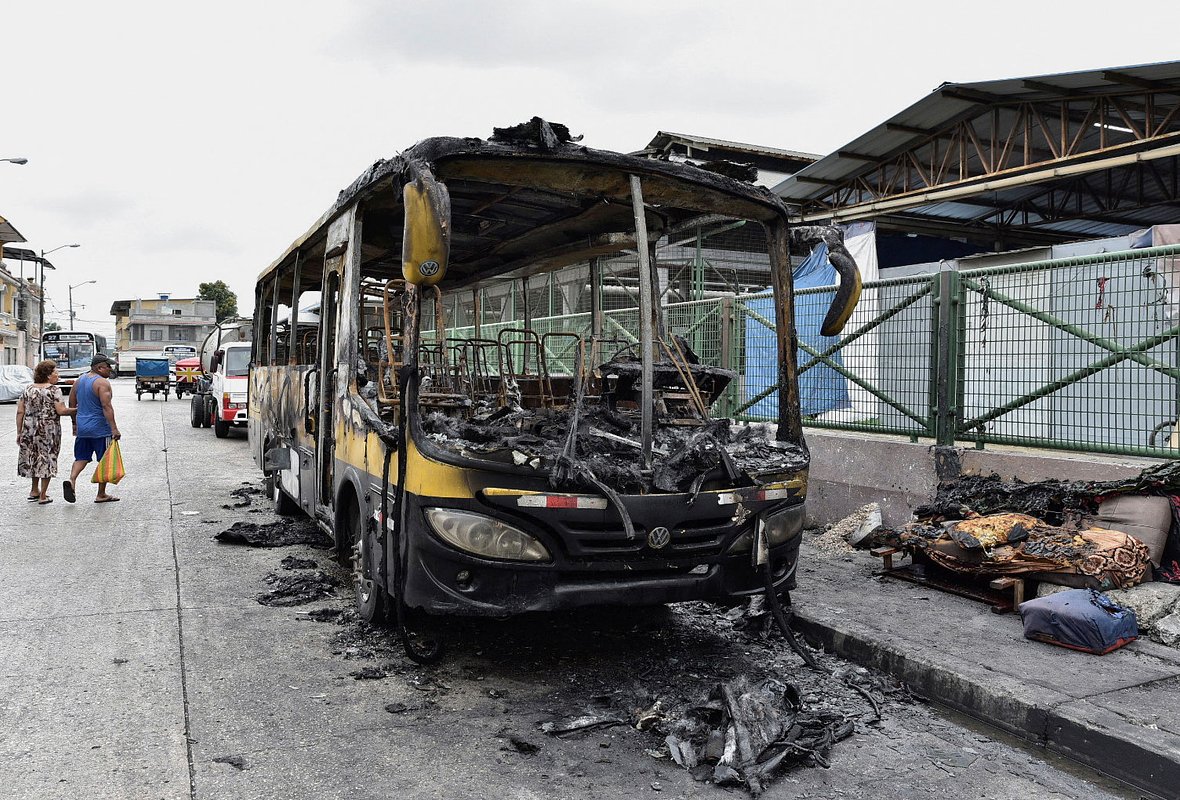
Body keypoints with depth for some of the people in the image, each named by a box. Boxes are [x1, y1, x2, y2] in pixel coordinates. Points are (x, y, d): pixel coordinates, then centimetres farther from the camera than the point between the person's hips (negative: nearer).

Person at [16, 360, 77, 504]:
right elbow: (61, 411, -16)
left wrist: (19, 432, 11)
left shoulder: (28, 390, 8)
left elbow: (20, 412, 7)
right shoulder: (54, 390, -9)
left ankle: (34, 491, 27)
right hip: (49, 431, -5)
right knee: (47, 460, 4)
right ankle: (43, 496, 8)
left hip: (29, 430, 5)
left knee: (34, 458, 20)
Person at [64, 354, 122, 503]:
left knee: (81, 458, 16)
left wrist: (75, 424, 27)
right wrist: (114, 429, -23)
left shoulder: (79, 381, 11)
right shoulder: (102, 383, -13)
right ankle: (101, 495, 8)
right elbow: (106, 407, -21)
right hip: (100, 429, -7)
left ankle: (71, 480, -10)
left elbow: (72, 405, 17)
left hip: (82, 428, 7)